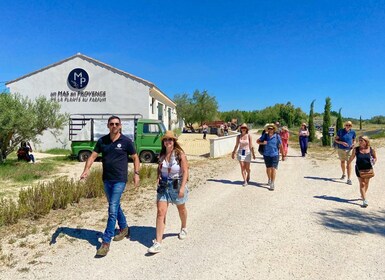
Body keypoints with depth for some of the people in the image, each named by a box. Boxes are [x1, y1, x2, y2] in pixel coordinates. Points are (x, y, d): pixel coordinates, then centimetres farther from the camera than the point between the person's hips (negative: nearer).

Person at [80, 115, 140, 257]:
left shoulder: (126, 141, -6)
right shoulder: (102, 141, 3)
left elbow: (135, 157, 2)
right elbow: (93, 156, 2)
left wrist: (136, 173, -4)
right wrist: (86, 169, -14)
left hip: (119, 180, -5)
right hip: (106, 179, 5)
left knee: (112, 209, -8)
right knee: (115, 206, 19)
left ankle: (106, 242, 0)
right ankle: (124, 228, 40)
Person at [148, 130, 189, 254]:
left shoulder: (180, 154, -14)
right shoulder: (161, 155, 0)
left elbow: (185, 171, -16)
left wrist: (182, 187, -23)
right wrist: (158, 177, -2)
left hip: (177, 185, -3)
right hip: (163, 186, 3)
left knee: (181, 209, 20)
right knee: (160, 212, -7)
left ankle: (184, 228, 50)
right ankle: (158, 243, -5)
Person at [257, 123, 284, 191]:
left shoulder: (277, 136, -6)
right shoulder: (265, 136, -1)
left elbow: (280, 146, 0)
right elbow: (258, 141, 9)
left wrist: (283, 155, 4)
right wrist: (262, 143, -12)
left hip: (275, 155, -3)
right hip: (266, 155, 3)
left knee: (273, 169, -8)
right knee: (268, 168, 16)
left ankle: (272, 184, -3)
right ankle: (269, 179, 41)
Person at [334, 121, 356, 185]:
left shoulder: (352, 132, -2)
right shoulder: (340, 131, -6)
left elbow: (354, 140, 13)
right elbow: (336, 140, -2)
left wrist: (353, 144, -9)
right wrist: (342, 142, -19)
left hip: (349, 150, -1)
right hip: (341, 149, 1)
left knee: (348, 163, -9)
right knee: (342, 162, 17)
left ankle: (349, 179, -7)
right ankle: (343, 174, 40)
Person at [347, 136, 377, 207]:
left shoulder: (371, 149, -7)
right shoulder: (356, 149, -7)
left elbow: (375, 157, 8)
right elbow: (352, 158, 6)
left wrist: (373, 161, -13)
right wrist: (348, 165, 14)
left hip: (368, 169, 2)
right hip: (359, 169, -2)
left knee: (366, 182, 18)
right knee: (362, 184, -5)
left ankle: (363, 195, 43)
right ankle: (364, 200, -5)